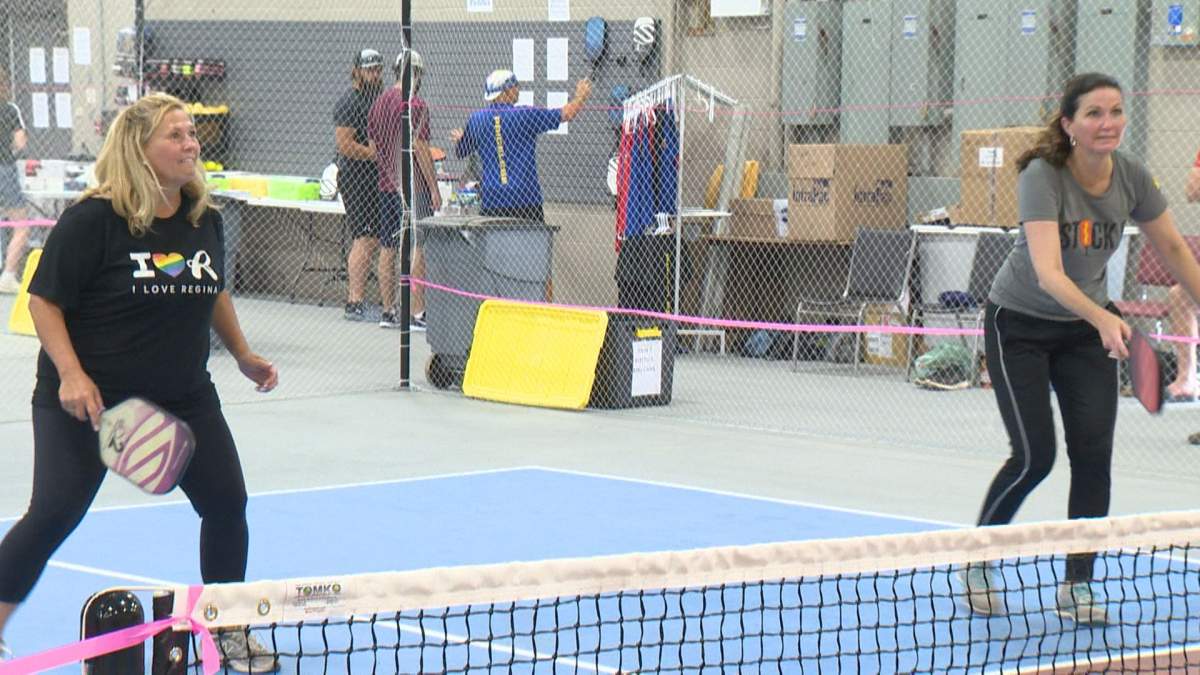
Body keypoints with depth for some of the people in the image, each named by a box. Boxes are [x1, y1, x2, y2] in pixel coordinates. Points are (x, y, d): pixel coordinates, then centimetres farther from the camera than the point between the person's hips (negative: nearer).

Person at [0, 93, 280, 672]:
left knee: (227, 501, 3)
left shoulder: (204, 219, 2)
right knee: (52, 516, -10)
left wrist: (243, 355, 19)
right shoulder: (92, 221, -17)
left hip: (183, 395, 6)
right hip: (86, 398, -6)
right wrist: (70, 375, -23)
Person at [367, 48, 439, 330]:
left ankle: (388, 311, 13)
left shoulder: (378, 103, 10)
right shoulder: (415, 105, -12)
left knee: (387, 248, 10)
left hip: (385, 186, 7)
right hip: (413, 187, -7)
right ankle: (417, 313, -6)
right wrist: (434, 188, -11)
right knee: (417, 248, -4)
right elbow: (420, 149, -15)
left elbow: (373, 146, 14)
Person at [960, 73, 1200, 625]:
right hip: (1020, 325, -4)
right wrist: (1104, 319, -53)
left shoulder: (1132, 178, -12)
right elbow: (1048, 272, -39)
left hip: (1088, 328, 4)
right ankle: (977, 562, 14)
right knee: (1035, 456, -10)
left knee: (1093, 451, -7)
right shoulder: (1041, 177, -27)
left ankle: (1077, 584, 6)